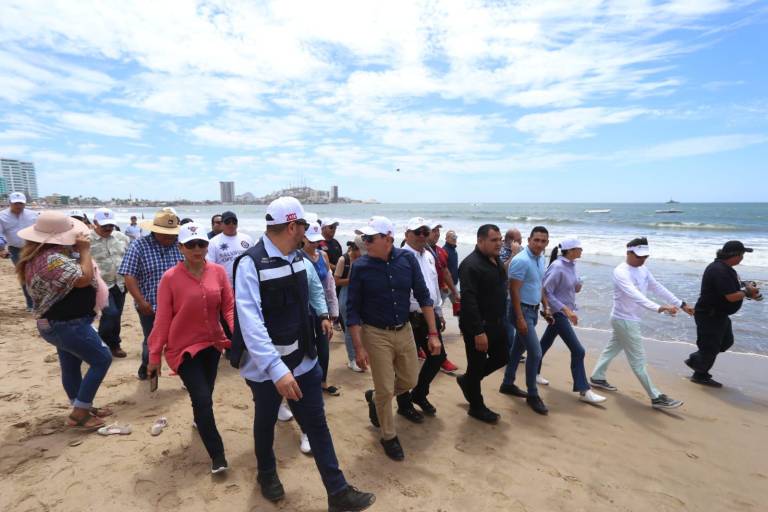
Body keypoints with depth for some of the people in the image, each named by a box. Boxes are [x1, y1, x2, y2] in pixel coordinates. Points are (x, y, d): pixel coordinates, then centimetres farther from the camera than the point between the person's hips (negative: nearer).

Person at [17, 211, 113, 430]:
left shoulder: (36, 255, 7)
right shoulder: (52, 258, -28)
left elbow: (69, 279, 14)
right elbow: (84, 278, -29)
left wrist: (77, 250, 0)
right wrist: (84, 250, -18)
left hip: (58, 323, 11)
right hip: (67, 325, -11)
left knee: (71, 366, 19)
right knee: (102, 359, -2)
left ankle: (83, 408, 33)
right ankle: (78, 414, 5)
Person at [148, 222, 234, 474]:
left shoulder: (218, 272, -8)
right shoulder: (170, 278, -15)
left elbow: (229, 307, -3)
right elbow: (162, 319, -9)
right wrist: (155, 355, -4)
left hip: (212, 343, 4)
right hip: (183, 347, -3)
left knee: (204, 394, 21)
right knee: (203, 399, -7)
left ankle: (199, 421, 55)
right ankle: (217, 454, 10)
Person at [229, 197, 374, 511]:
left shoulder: (299, 259, 2)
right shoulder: (250, 264, -21)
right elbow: (250, 323, -31)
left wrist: (323, 313, 12)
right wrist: (277, 369, -38)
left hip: (302, 359, 6)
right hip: (265, 366, -5)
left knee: (317, 424, 11)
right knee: (266, 422, 19)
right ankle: (267, 473, 48)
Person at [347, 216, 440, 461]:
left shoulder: (408, 259, -9)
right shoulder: (360, 267, -14)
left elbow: (423, 296, -2)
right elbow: (353, 310, -10)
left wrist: (433, 333, -5)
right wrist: (359, 347, -13)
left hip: (404, 330, 4)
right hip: (376, 334, -3)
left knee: (410, 381, 18)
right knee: (386, 389, 6)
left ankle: (375, 398, 47)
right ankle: (389, 436, 31)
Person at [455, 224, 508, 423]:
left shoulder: (496, 261, 8)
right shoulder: (471, 265, -21)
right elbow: (469, 301, -26)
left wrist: (500, 321, 20)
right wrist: (478, 332, -27)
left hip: (496, 323, 9)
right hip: (477, 326, -9)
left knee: (501, 357, 18)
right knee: (477, 365, 7)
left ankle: (467, 380, 37)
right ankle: (477, 407, 27)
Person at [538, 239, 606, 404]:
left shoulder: (571, 265, 4)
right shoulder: (557, 267, -23)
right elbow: (546, 293, -24)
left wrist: (577, 287, -4)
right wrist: (566, 310, -26)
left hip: (563, 312, 9)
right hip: (558, 313, -9)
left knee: (545, 342, 20)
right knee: (578, 351, -6)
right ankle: (584, 391, 3)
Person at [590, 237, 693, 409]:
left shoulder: (643, 270, 5)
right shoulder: (621, 272, -25)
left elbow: (658, 288, 10)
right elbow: (635, 295, -38)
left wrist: (681, 304, 9)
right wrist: (659, 308, -50)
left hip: (629, 319, 10)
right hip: (624, 320, -10)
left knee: (612, 348, 20)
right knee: (638, 359, -1)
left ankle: (597, 377, 35)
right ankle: (656, 397, 7)